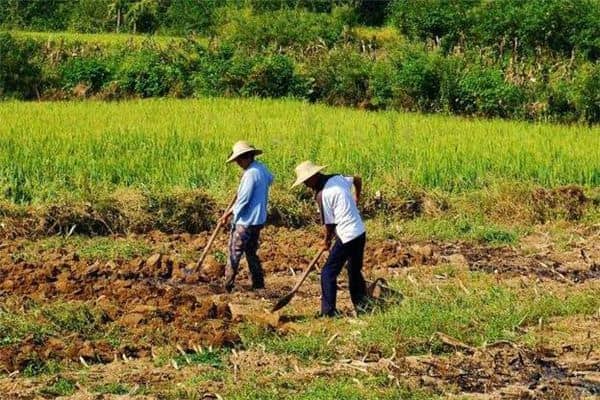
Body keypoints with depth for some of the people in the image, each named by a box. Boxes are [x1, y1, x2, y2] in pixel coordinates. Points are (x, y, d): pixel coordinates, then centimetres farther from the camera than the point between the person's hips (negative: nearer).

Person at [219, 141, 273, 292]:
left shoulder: (250, 173, -20)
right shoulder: (262, 169, 7)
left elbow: (243, 199, -19)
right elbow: (270, 179, 30)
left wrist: (228, 213, -8)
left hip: (246, 221, -9)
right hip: (258, 219, 9)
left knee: (234, 252, -1)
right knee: (251, 252, 17)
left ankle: (227, 286, 2)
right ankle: (258, 285, 18)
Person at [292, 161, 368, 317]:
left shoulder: (322, 194, -17)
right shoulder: (337, 178, 5)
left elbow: (329, 224, -11)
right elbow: (357, 179, 24)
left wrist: (327, 241, 8)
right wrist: (356, 199, 39)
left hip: (347, 236, -8)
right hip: (360, 233, 8)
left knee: (328, 273, -1)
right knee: (355, 271, 22)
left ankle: (328, 312, -2)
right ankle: (362, 305, 29)